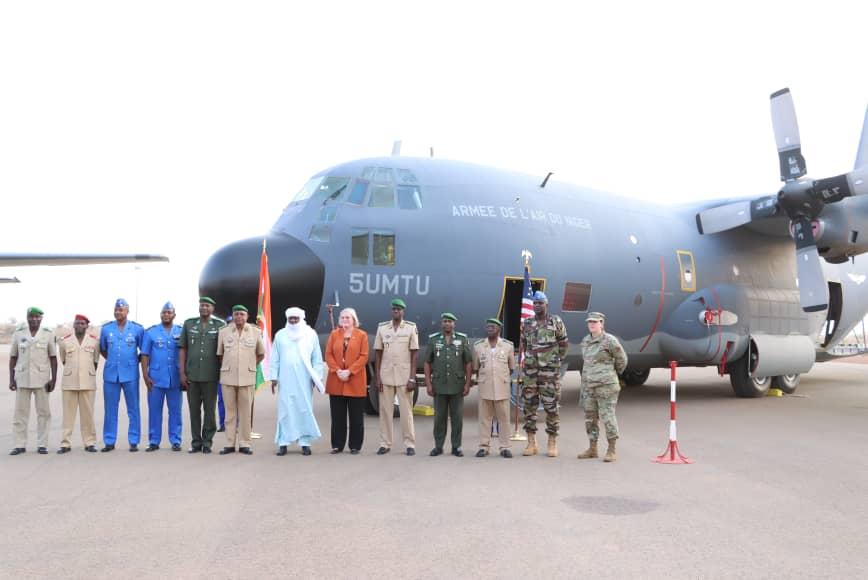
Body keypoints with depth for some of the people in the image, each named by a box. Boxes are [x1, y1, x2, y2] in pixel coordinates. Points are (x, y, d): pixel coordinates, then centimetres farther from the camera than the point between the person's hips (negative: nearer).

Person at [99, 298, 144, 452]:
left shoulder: (137, 329, 0)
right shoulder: (106, 329, 6)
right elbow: (102, 349, 19)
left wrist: (135, 361, 5)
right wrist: (112, 360, 11)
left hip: (130, 374, -2)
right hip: (111, 374, 2)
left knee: (133, 409, 2)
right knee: (110, 410, 5)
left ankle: (133, 441, 7)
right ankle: (109, 442, 12)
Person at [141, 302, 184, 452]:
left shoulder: (181, 332, 7)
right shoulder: (151, 332, 5)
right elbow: (145, 355, 4)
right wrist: (145, 375, -3)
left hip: (175, 379, 1)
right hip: (156, 378, 0)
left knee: (175, 411, 4)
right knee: (154, 410, 3)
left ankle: (175, 441, 10)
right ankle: (154, 441, 10)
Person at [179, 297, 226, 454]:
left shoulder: (220, 325, 2)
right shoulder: (189, 324, 7)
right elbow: (183, 349, 8)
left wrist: (223, 373, 0)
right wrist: (182, 373, 2)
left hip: (210, 376, -2)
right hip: (191, 376, 2)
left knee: (209, 410, 4)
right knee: (194, 410, 7)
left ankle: (207, 442, 14)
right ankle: (196, 442, 16)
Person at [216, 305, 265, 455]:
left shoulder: (255, 332, 4)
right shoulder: (223, 332, 6)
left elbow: (261, 354, 14)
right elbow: (219, 354, 15)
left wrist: (249, 366, 9)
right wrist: (227, 367, 11)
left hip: (247, 377, -1)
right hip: (228, 377, 1)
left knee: (245, 411, 2)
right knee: (230, 411, 4)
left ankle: (245, 443, 8)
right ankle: (230, 443, 10)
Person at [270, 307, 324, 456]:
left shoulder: (311, 334, 5)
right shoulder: (280, 335, 8)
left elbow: (317, 358, 4)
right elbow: (275, 359, 8)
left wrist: (318, 377, -1)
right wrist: (274, 377, 2)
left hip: (304, 380, -1)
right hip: (285, 380, 1)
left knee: (305, 410, 0)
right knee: (285, 410, 1)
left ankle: (305, 442, 5)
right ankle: (283, 443, 5)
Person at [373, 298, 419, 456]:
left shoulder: (411, 328, 1)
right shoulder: (382, 327, 6)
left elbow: (414, 354, -1)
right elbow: (378, 354, 7)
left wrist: (412, 378, -7)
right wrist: (377, 377, 1)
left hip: (404, 376, -2)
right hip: (385, 376, 2)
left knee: (406, 411, 1)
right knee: (385, 411, 4)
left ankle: (410, 444, 7)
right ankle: (385, 444, 11)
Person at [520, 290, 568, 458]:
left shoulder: (556, 321, -2)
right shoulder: (526, 323, 7)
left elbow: (563, 343, 9)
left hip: (550, 371, -3)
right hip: (531, 370, 3)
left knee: (551, 406, -1)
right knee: (529, 406, 3)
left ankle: (552, 443, 8)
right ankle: (532, 444, 11)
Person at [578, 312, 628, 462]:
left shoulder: (609, 340, -10)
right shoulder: (585, 341, 11)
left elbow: (621, 359, -1)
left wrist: (613, 374, 11)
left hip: (606, 385, -7)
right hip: (588, 385, 7)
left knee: (607, 416, -5)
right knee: (590, 417, 11)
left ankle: (612, 451, 3)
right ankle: (592, 449, 21)